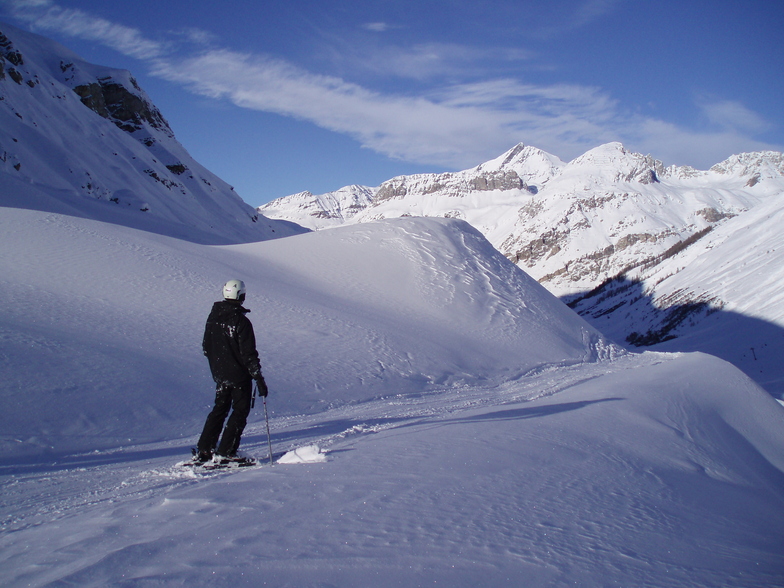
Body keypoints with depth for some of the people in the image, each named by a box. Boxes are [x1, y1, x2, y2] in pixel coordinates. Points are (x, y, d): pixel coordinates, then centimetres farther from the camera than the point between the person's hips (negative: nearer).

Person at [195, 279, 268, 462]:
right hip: (239, 375, -7)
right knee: (240, 412, 5)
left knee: (219, 409, 19)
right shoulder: (241, 321, -19)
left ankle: (203, 450, 17)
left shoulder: (213, 317, 2)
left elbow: (206, 347, 12)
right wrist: (259, 378, -16)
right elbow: (249, 354, -20)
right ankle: (224, 453, 1)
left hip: (219, 374, 7)